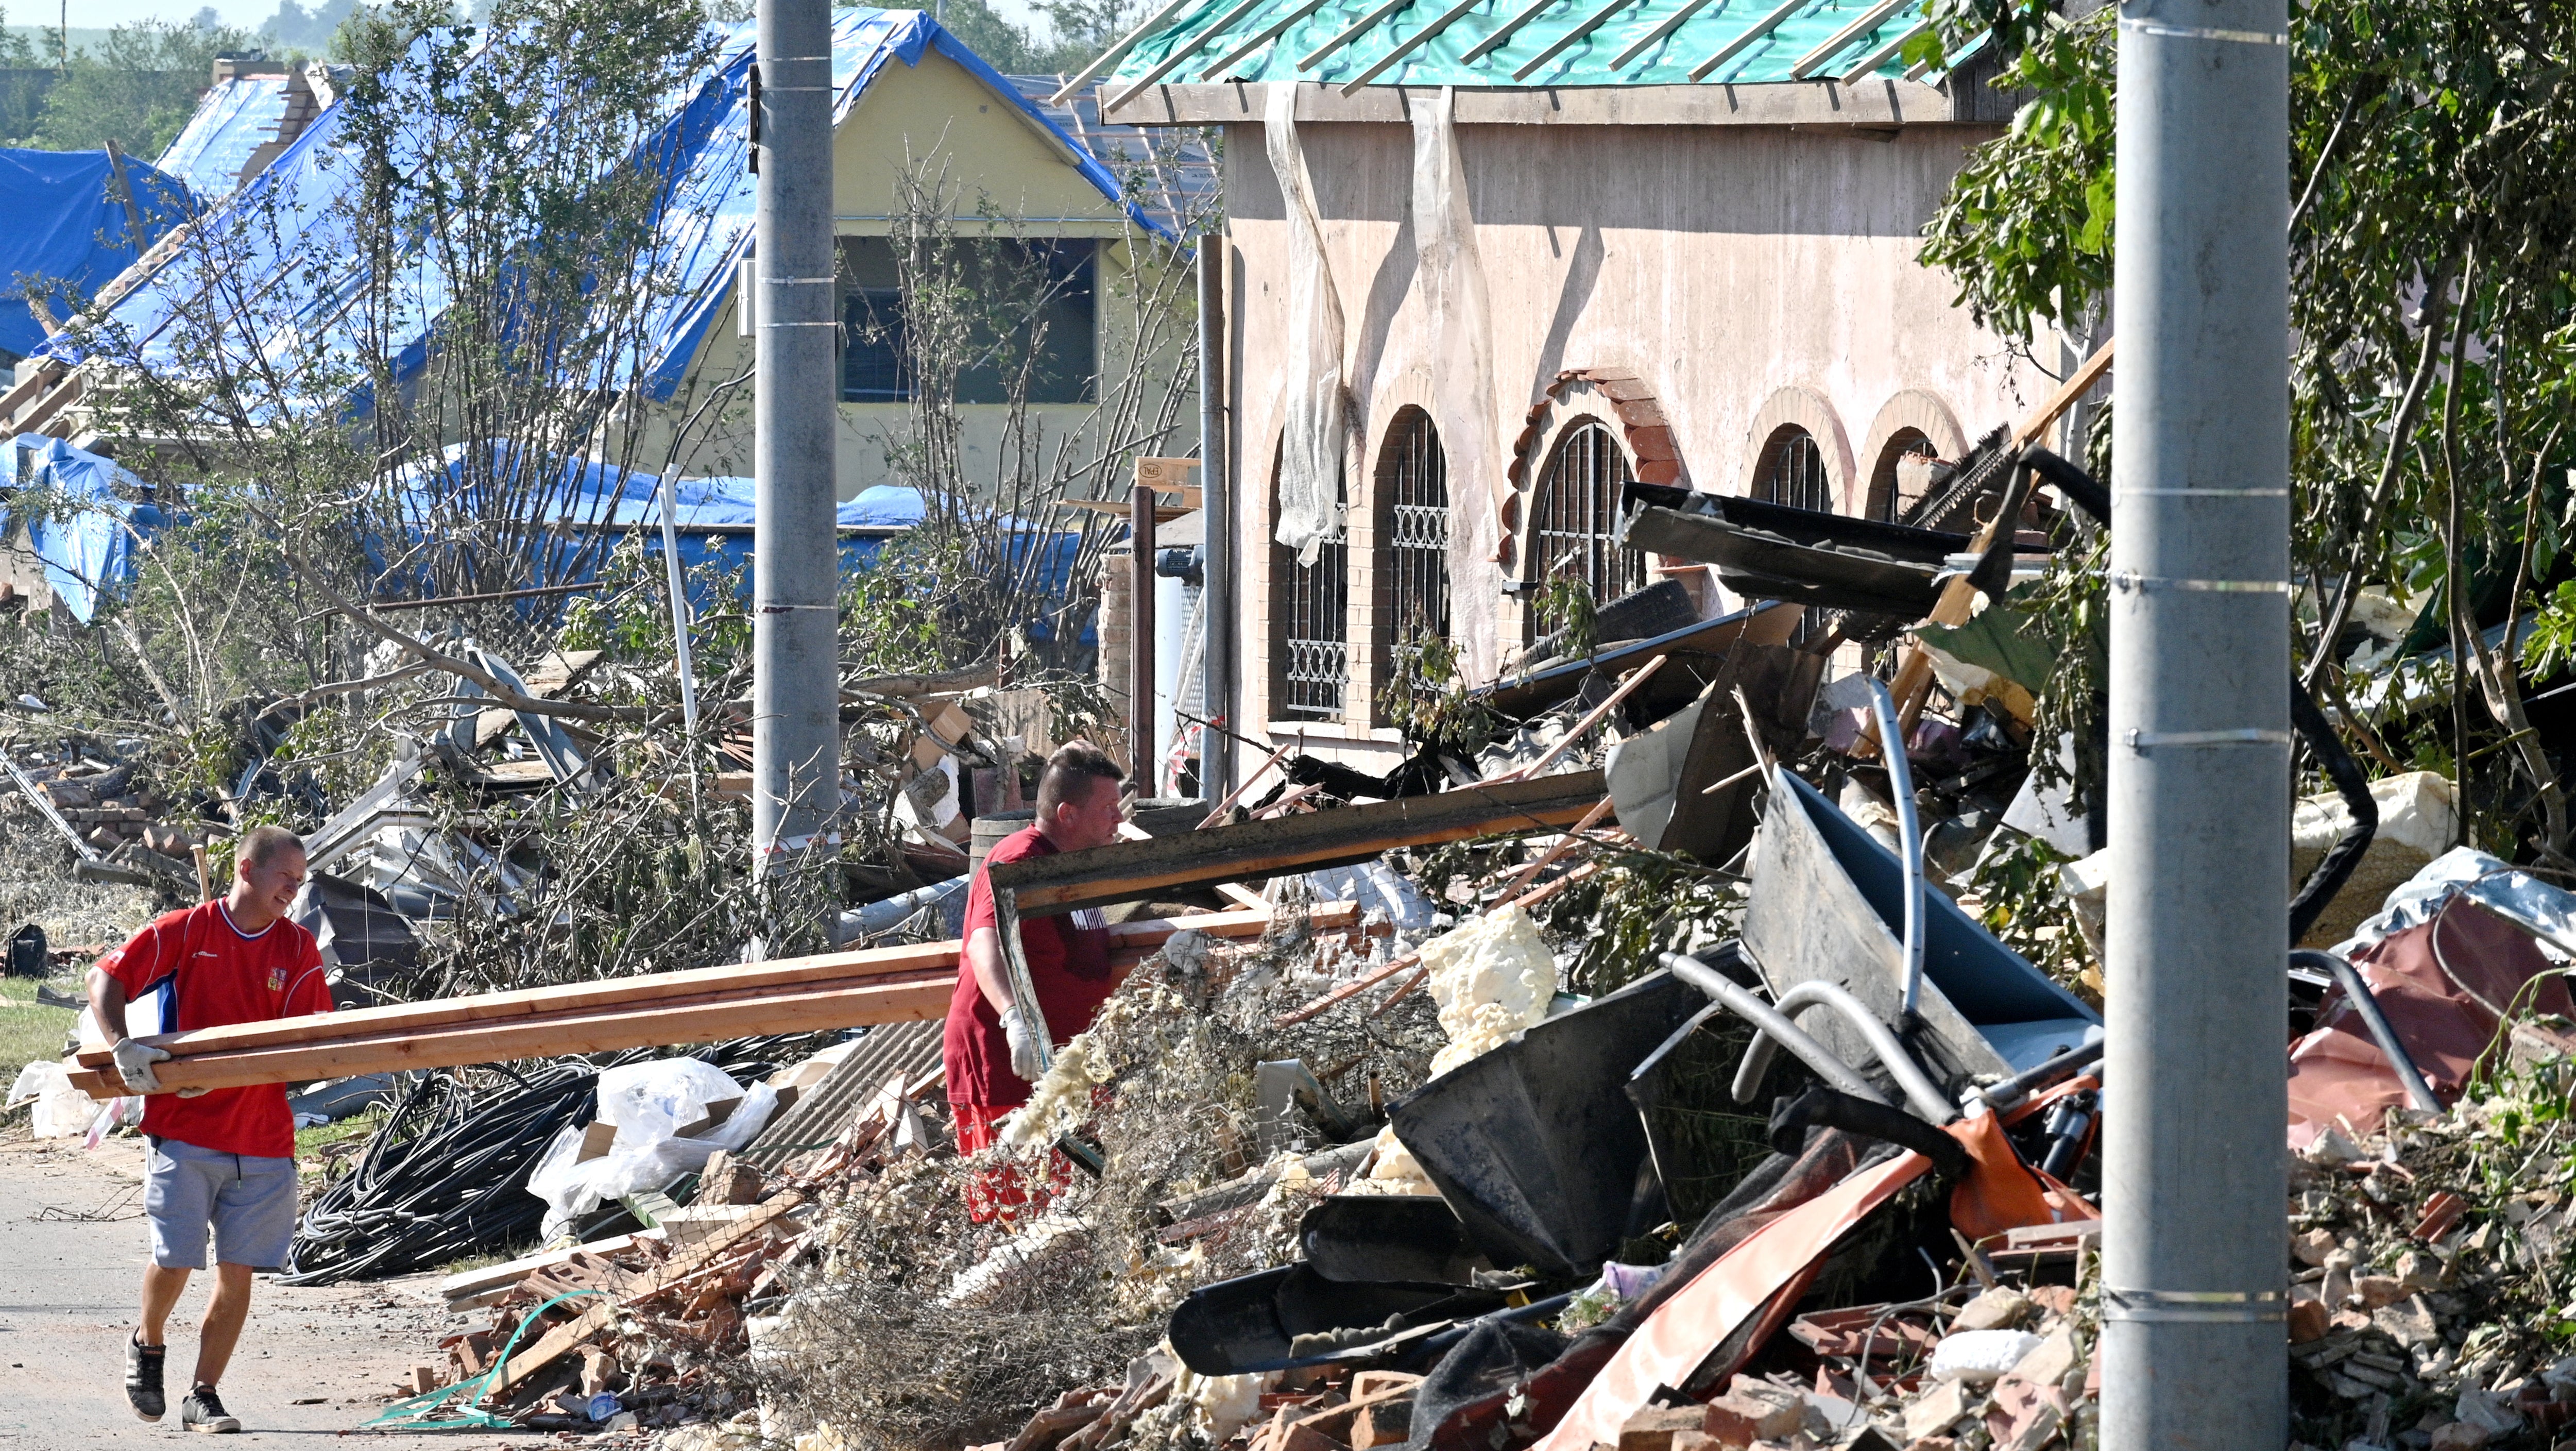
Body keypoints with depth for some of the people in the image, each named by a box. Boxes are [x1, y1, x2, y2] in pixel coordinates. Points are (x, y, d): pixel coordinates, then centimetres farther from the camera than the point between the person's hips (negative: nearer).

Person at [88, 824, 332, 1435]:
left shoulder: (299, 950, 7)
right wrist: (122, 1048, -18)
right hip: (183, 1128, -3)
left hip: (263, 1139, 3)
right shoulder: (185, 931, -2)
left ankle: (203, 1396, 10)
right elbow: (105, 979, -3)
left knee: (237, 1270, 0)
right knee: (174, 1260, -6)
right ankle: (148, 1345, 26)